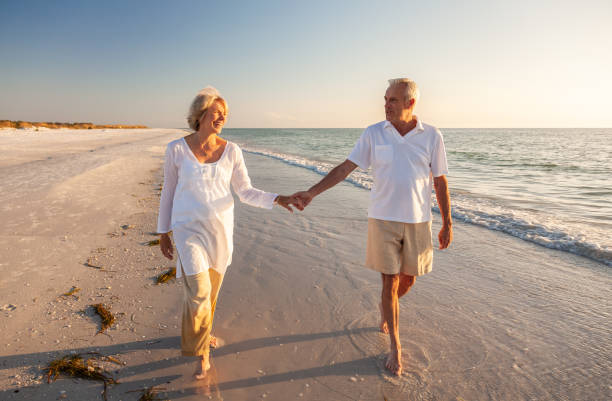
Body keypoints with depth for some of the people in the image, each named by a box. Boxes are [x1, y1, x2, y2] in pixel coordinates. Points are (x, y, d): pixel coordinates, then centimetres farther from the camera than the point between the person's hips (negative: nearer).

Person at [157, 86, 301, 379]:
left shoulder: (231, 151, -3)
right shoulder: (177, 149, -7)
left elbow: (246, 192, 0)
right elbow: (168, 191, 2)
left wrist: (276, 199, -15)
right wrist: (163, 231, 5)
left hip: (220, 228, 3)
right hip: (189, 229, -2)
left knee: (212, 288, 16)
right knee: (198, 292, -10)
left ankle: (201, 332, 45)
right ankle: (202, 354, 13)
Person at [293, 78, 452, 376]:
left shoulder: (431, 136, -1)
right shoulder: (373, 134, -2)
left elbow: (440, 183, 3)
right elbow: (345, 168, -3)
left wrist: (447, 223, 3)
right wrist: (312, 192, -10)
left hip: (418, 221, 2)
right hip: (383, 219, -1)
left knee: (407, 280, 13)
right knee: (390, 282, 2)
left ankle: (384, 310, 46)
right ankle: (395, 347, 19)